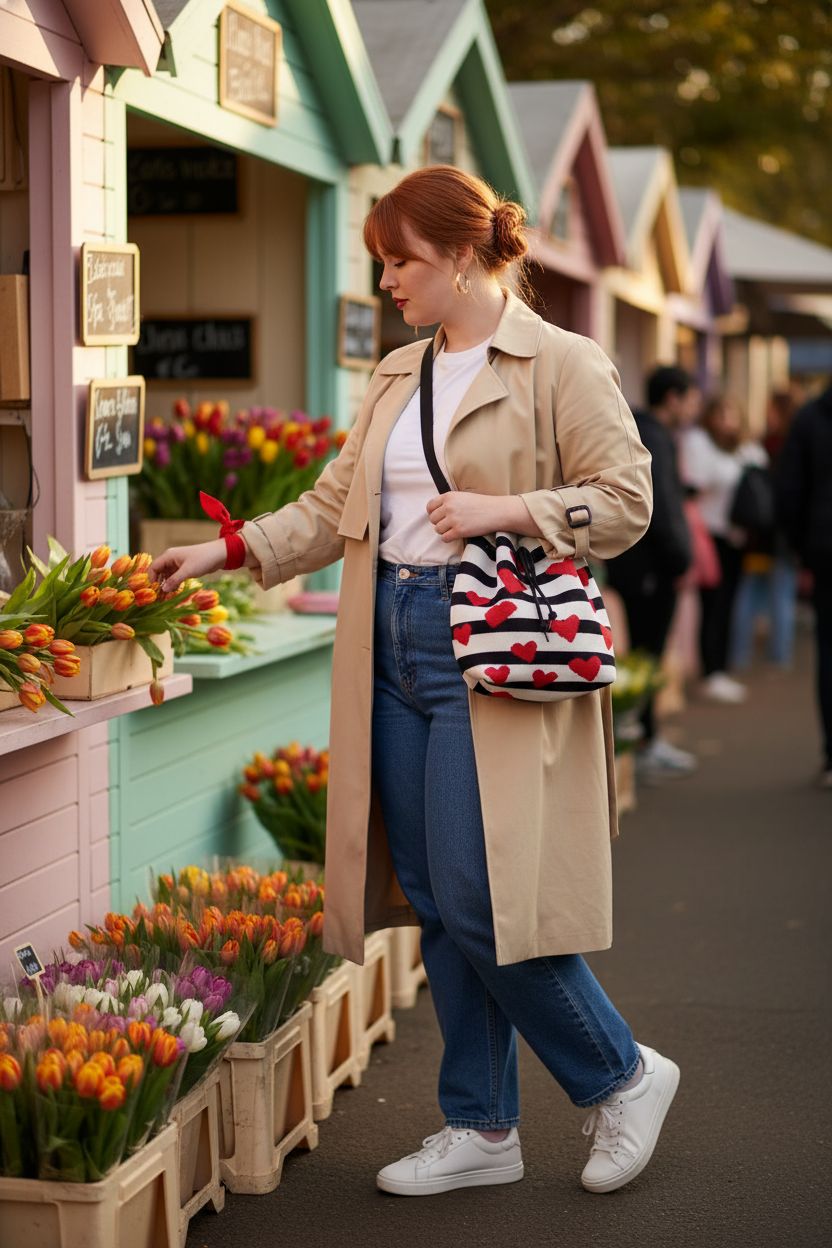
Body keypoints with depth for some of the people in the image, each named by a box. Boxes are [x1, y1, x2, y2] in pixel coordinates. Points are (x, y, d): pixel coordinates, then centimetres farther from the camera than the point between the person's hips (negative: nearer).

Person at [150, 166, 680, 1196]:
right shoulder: (396, 376, 17)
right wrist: (226, 550, 8)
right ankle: (481, 1130, 19)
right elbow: (335, 508, 18)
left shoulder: (560, 365, -4)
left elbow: (627, 498, -8)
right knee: (436, 907, 8)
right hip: (395, 649, 7)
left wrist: (503, 509, -17)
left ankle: (622, 1076, 11)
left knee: (478, 903, -10)